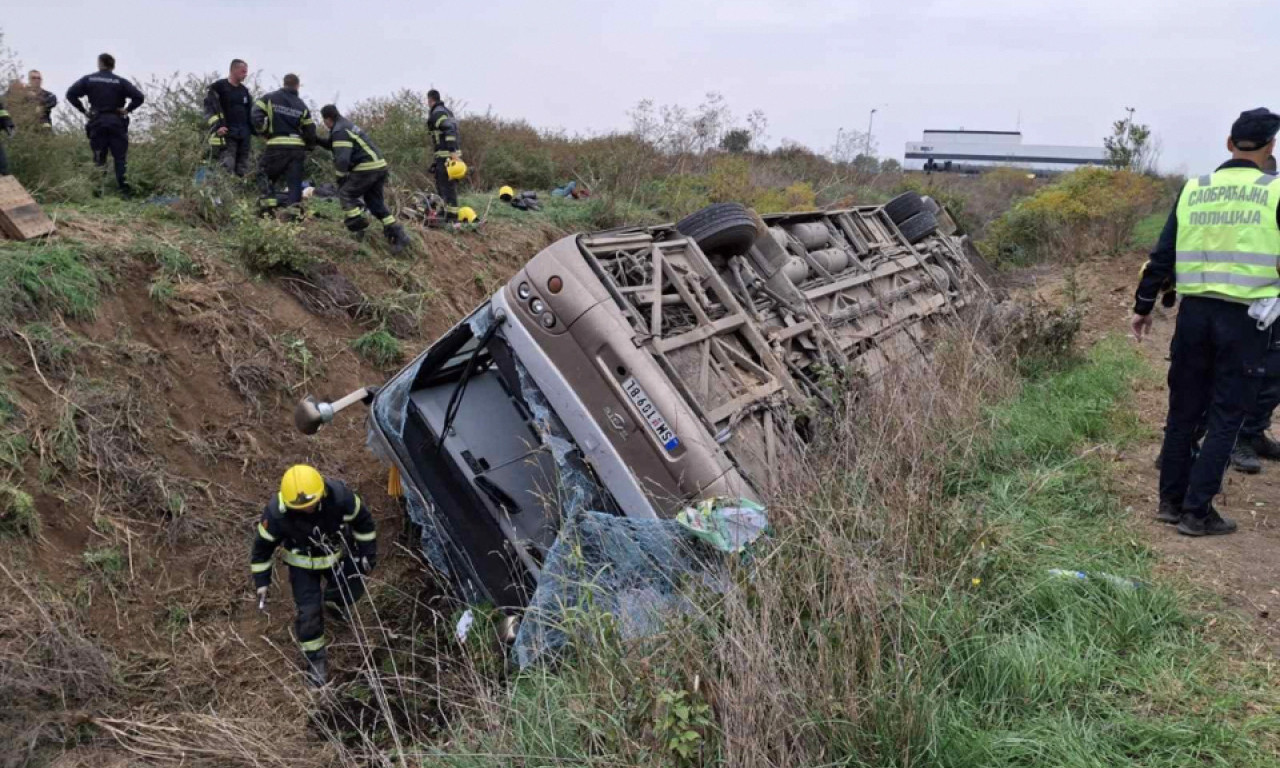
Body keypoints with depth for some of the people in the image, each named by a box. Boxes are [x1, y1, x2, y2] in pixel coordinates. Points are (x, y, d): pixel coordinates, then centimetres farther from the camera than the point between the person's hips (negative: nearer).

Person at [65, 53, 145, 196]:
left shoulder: (89, 79, 4)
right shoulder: (120, 81, 0)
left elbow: (70, 94, -2)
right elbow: (139, 97, -11)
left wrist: (82, 110, 4)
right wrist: (127, 109, -2)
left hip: (96, 122, 1)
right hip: (116, 122, -1)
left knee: (98, 159, 6)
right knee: (120, 157, 1)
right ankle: (124, 189, -7)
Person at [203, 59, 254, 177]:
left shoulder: (244, 91, 20)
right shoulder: (218, 87, -1)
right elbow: (209, 108, -6)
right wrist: (217, 126, -18)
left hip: (244, 136, 7)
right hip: (226, 134, -7)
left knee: (242, 171, 6)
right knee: (226, 168, -17)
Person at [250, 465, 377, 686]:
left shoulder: (340, 495, -35)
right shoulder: (276, 512, -35)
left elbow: (363, 521, -14)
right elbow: (263, 545, -16)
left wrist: (368, 553, -6)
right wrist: (262, 582, -11)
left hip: (338, 553, 2)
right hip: (303, 563, -2)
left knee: (352, 589, 17)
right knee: (308, 611, -4)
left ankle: (332, 600, 54)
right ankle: (315, 658, 21)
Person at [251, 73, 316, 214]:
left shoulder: (269, 98, 4)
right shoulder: (302, 105, 10)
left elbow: (255, 116, -6)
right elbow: (310, 131, 10)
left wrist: (264, 132, 8)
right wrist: (308, 147, 26)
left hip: (277, 146, -2)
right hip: (297, 147, 2)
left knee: (264, 173, 13)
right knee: (294, 182, 4)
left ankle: (269, 203, -2)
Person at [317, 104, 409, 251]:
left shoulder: (339, 131, -10)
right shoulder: (347, 125, 21)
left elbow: (342, 159, -18)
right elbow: (333, 145, 37)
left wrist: (340, 178, -5)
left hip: (366, 168, -9)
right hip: (379, 166, 10)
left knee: (346, 193, 3)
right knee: (376, 202, 12)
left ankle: (357, 226, -4)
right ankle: (398, 234, 4)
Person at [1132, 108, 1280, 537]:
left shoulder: (1192, 190, 5)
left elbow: (1162, 255, 7)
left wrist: (1143, 306, 14)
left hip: (1194, 313, 4)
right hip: (1245, 319, -3)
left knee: (1183, 412, 14)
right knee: (1225, 418, 5)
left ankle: (1171, 502, 21)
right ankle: (1196, 512, 6)